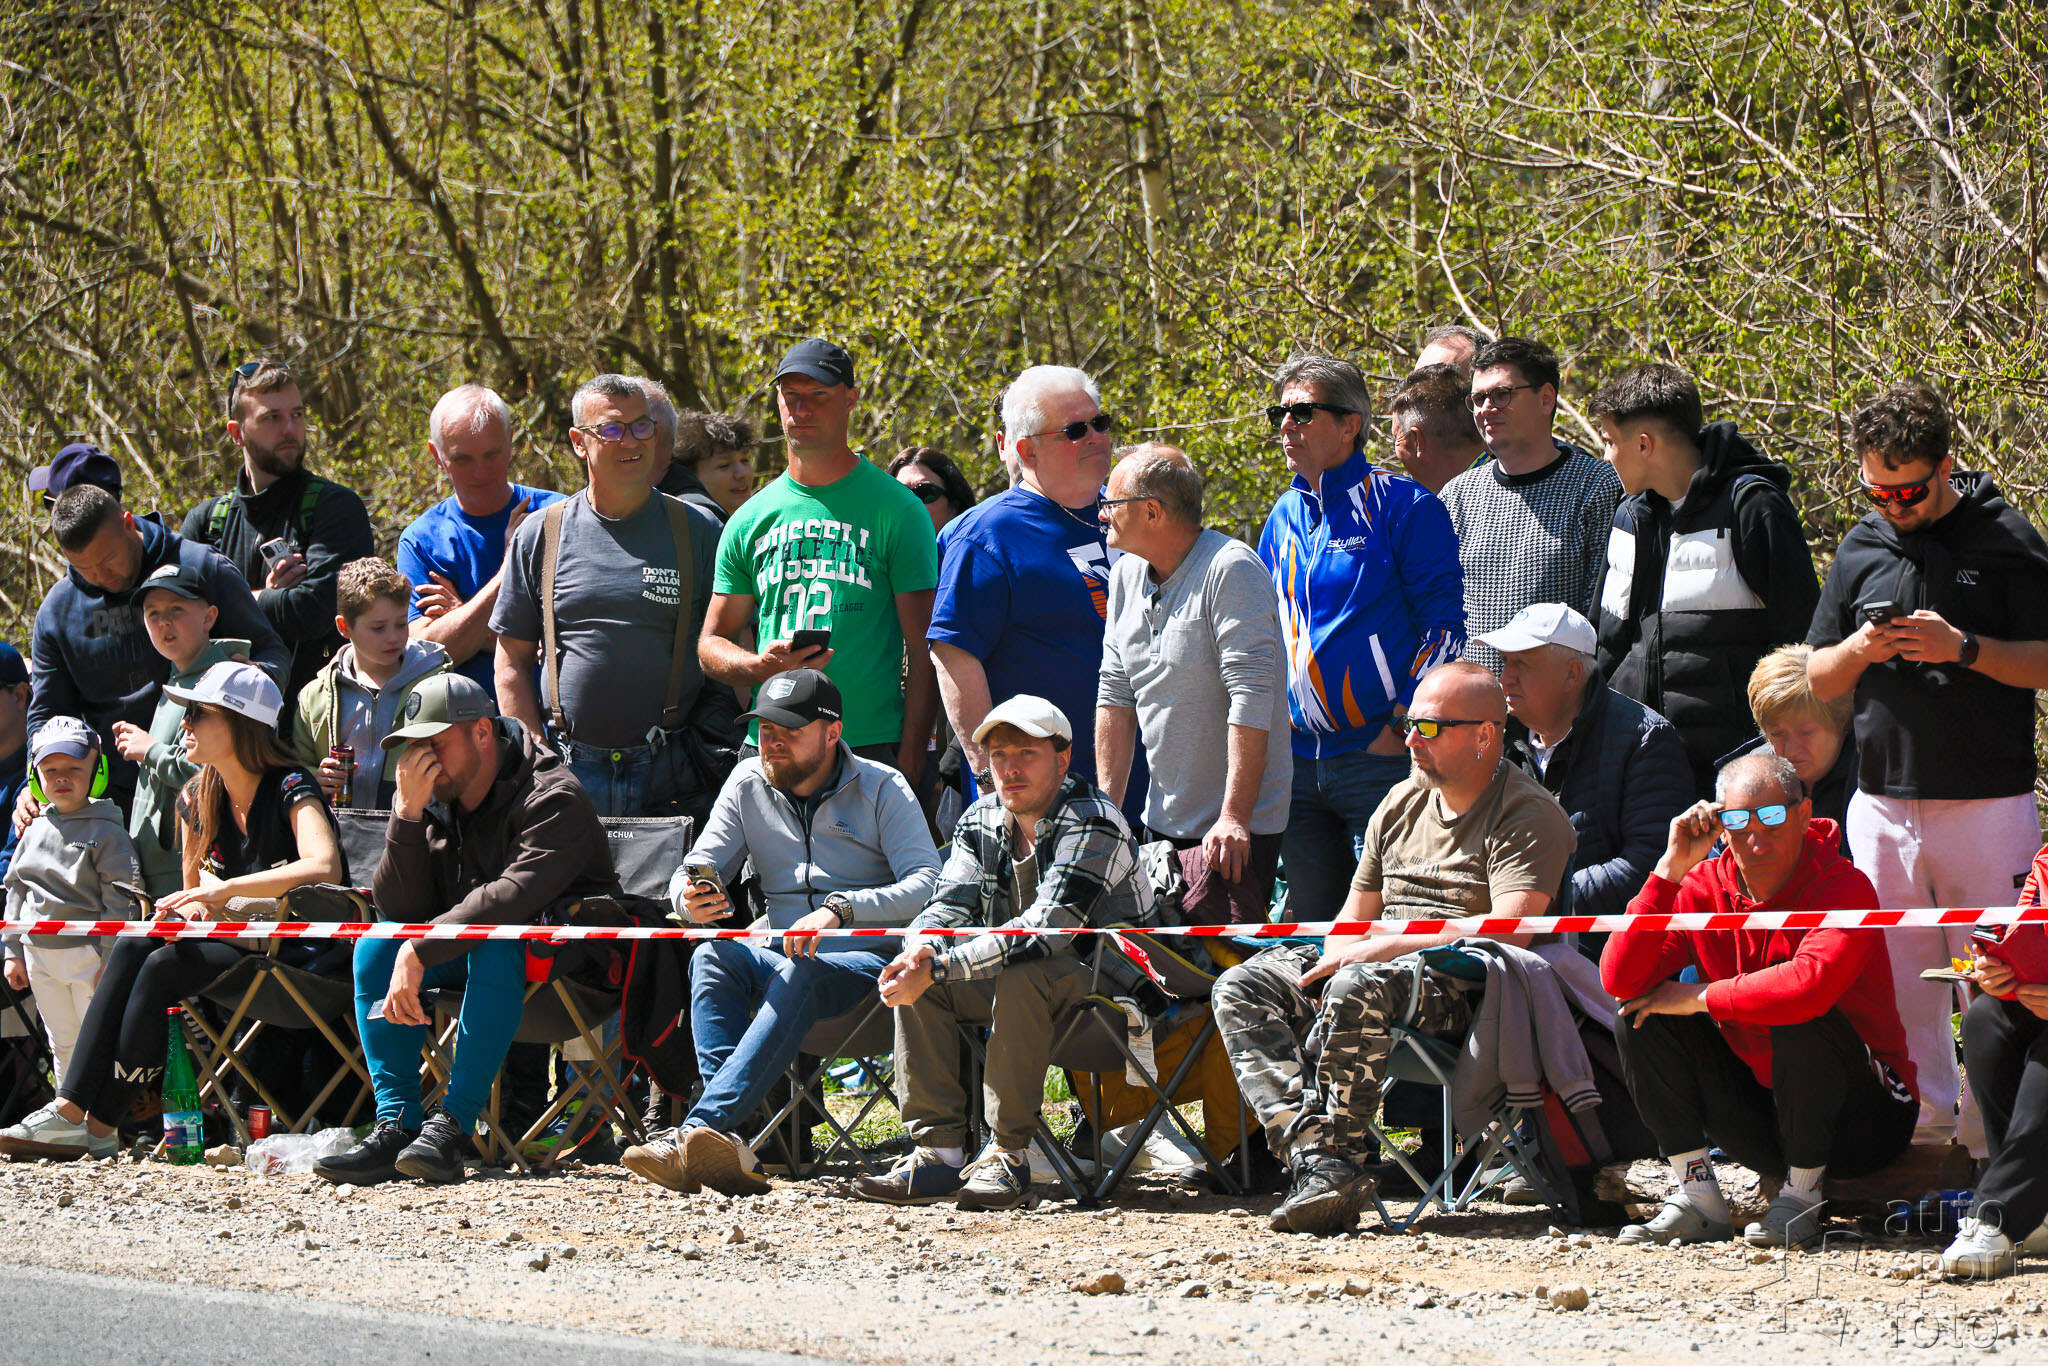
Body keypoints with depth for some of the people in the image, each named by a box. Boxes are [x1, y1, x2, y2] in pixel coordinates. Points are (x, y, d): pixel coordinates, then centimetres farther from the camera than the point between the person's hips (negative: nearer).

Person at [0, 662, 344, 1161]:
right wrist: (189, 908, -7)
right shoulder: (198, 798, 10)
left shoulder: (291, 788, -12)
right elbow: (195, 885, 19)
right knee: (131, 949, -18)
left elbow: (324, 868, -31)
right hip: (238, 943, 7)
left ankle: (99, 1127, -23)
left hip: (297, 953, -7)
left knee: (163, 966, -26)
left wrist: (221, 892, -30)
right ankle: (72, 1109, -28)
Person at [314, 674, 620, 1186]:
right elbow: (398, 909, -4)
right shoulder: (436, 803, 3)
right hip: (465, 955, 7)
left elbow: (516, 894, -32)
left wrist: (419, 952, -37)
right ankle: (396, 1121, -24)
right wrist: (407, 814, -18)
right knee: (375, 946, -16)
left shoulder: (553, 797, -17)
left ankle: (454, 1124, -39)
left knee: (494, 943, -37)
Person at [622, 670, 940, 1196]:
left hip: (869, 959, -4)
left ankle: (696, 1130, -51)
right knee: (711, 959, -29)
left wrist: (840, 908, -27)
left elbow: (929, 885, -12)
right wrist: (691, 899, -15)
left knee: (801, 977, -38)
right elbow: (693, 872, 12)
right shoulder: (749, 783, 14)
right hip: (783, 954, 4)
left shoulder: (882, 788, 1)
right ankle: (726, 1144, -46)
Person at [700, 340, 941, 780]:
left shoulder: (897, 510, 2)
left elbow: (924, 649, -2)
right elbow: (711, 645, 16)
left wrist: (910, 760, -12)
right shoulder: (751, 520, 14)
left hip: (871, 749, -3)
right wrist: (761, 668, -8)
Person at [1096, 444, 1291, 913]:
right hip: (1163, 823, 7)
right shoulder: (1126, 576, 9)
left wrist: (1234, 817, -27)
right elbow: (1115, 696, 14)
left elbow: (1251, 699, -22)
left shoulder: (1231, 571, -15)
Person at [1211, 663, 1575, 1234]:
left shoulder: (1529, 817, -7)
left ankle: (1335, 1160, -30)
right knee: (1241, 987, -11)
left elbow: (1506, 933, -20)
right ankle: (1315, 1156, -31)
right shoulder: (1402, 803, 18)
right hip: (1381, 967, 8)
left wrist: (1377, 950, -20)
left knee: (1358, 987, -38)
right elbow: (1357, 915, 23)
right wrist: (1331, 960, -3)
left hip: (1461, 986, -8)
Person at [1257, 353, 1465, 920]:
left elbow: (1447, 626, -8)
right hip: (1297, 761, 7)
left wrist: (1401, 727, -14)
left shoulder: (1400, 506, -5)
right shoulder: (1285, 516, 15)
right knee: (1312, 917, 9)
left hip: (1379, 752, -7)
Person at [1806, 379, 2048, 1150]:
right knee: (1897, 981, 6)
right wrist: (1859, 650, -6)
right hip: (1882, 803, 4)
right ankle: (1921, 1123, 14)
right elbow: (1814, 682, 15)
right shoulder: (1862, 548, 11)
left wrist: (1965, 649, -18)